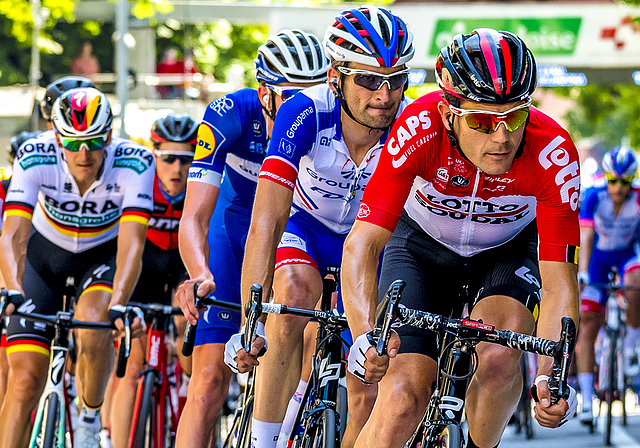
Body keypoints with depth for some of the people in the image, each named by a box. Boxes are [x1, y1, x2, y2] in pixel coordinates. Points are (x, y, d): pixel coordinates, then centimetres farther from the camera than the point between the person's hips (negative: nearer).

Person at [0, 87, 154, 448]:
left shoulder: (135, 163, -30)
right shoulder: (35, 158, -29)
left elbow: (132, 242, -37)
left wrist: (119, 304, -52)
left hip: (103, 254, -1)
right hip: (45, 253, 1)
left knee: (95, 332, -31)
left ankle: (91, 417, -4)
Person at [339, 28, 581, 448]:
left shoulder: (553, 153, -32)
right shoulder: (419, 129, -34)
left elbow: (558, 282, -29)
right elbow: (363, 243, -37)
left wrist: (553, 375, -45)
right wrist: (365, 336, -54)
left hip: (507, 252, 1)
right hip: (423, 248, 0)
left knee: (499, 358, -30)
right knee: (403, 399, -19)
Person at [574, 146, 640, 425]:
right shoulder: (594, 197, -22)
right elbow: (586, 237, -28)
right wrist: (581, 273, -40)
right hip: (598, 258, 0)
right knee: (587, 326, -10)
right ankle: (586, 400, -9)